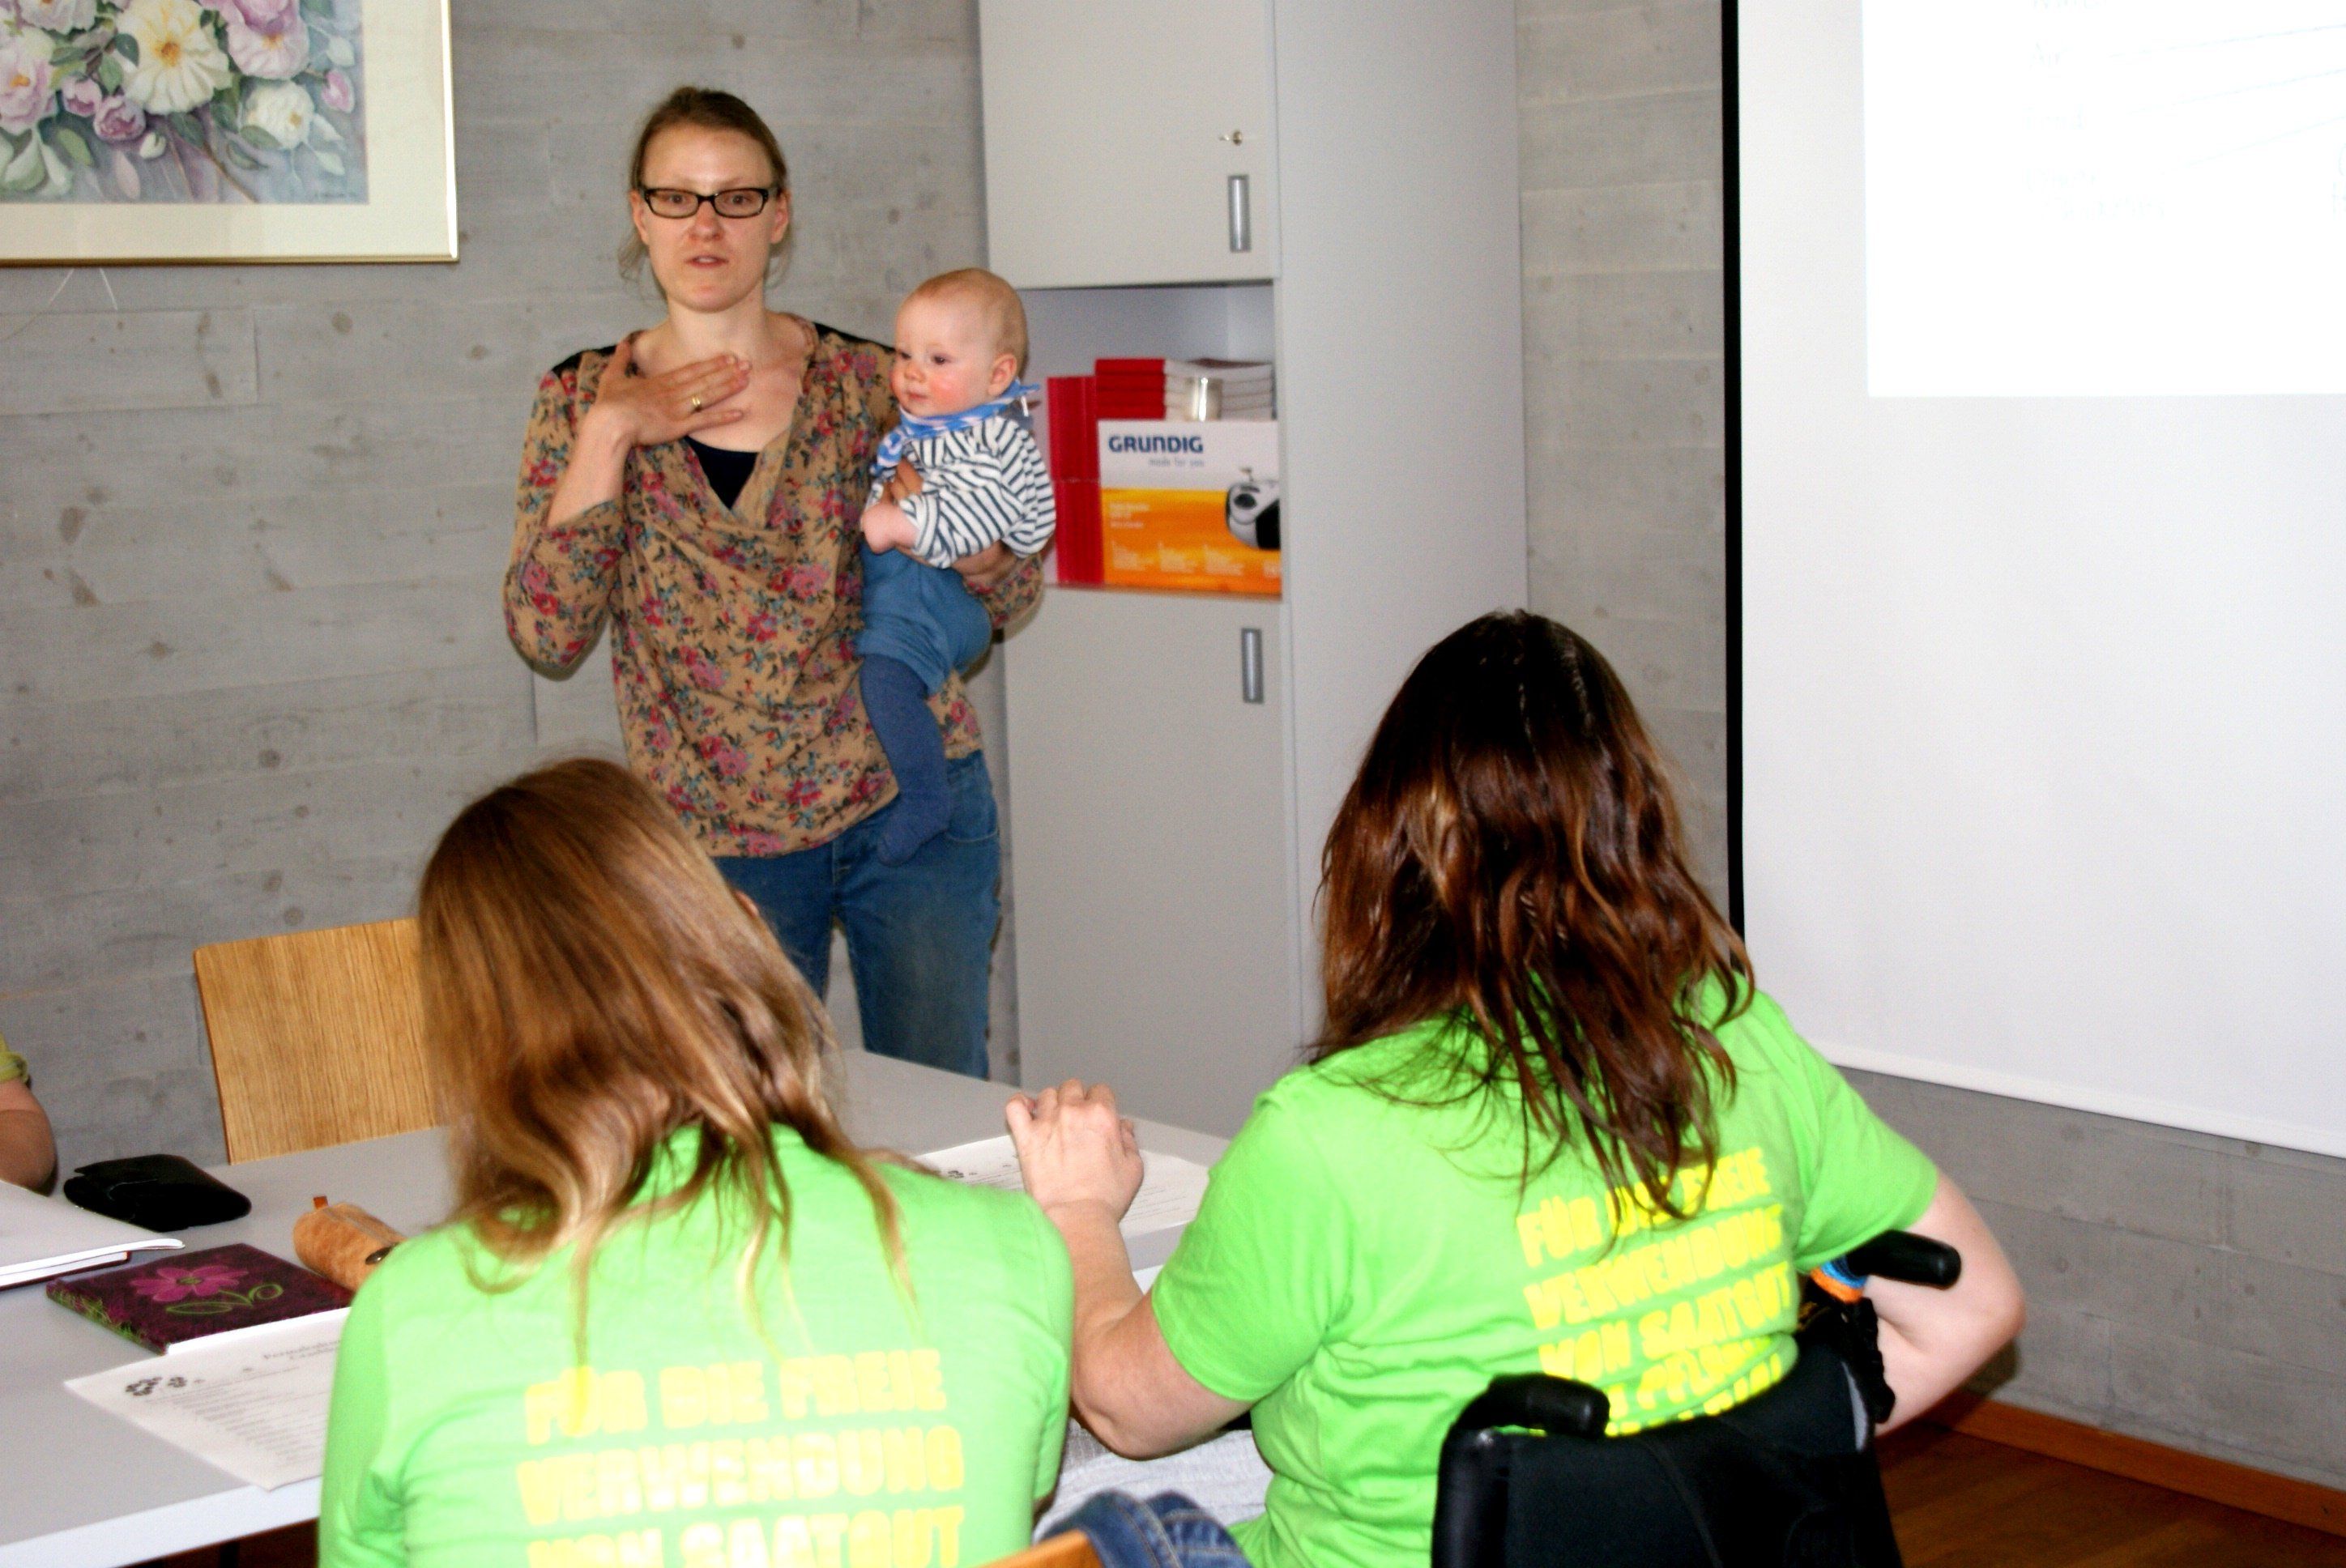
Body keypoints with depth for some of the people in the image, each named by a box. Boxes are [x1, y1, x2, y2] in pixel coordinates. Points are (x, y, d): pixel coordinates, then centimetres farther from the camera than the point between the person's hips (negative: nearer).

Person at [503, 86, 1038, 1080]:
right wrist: (606, 433, -14)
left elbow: (1013, 599, 5)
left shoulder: (866, 385, 0)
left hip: (913, 805, 0)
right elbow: (548, 636, -11)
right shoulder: (583, 401, 1)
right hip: (713, 840, 0)